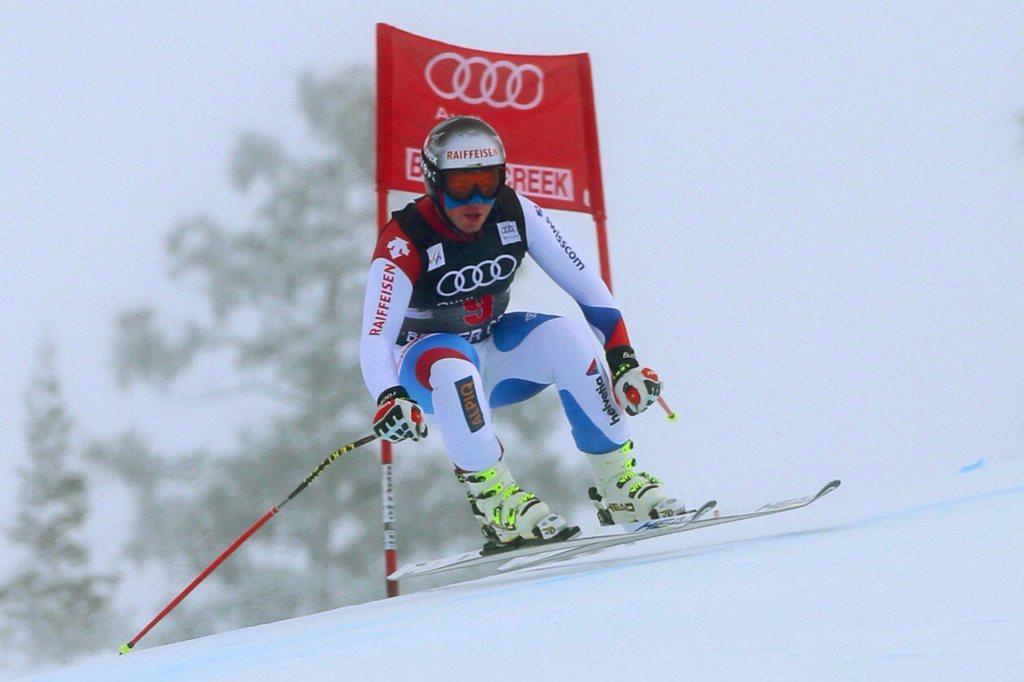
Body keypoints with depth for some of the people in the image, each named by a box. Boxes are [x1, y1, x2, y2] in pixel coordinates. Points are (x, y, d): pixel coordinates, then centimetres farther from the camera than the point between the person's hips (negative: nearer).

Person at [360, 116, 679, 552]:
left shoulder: (515, 213, -13)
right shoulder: (404, 242, -24)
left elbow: (586, 286, -10)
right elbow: (374, 338, -33)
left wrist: (623, 359, -20)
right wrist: (389, 399, -52)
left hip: (494, 350, 4)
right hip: (428, 363, -4)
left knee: (566, 336, -25)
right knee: (453, 366, -38)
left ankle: (619, 485, -17)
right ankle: (496, 502, -29)